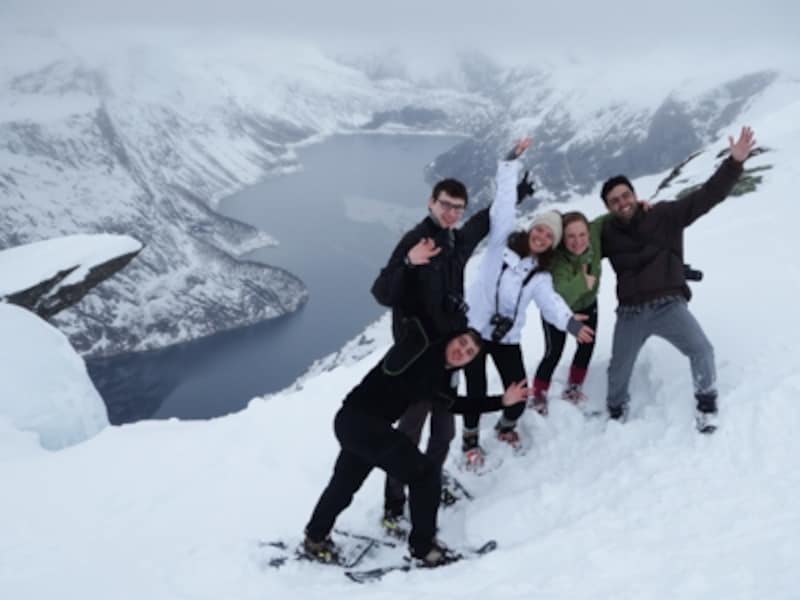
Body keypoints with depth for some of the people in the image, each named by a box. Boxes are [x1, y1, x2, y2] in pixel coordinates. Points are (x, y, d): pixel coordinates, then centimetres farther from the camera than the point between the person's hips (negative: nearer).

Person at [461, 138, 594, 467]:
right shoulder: (503, 241, -2)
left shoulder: (541, 276, 3)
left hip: (507, 338, 3)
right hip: (473, 328, -3)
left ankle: (506, 427, 35)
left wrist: (570, 322, -36)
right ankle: (471, 439, 25)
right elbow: (504, 203, -11)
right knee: (476, 392, -2)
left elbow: (551, 303, -15)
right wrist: (511, 163, -18)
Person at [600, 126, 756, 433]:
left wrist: (734, 162, -18)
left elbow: (707, 196, -8)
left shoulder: (665, 214, -2)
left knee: (701, 350, -22)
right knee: (618, 368, 10)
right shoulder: (607, 232, 4)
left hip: (669, 305, -2)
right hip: (631, 312, 3)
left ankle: (706, 401, 4)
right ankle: (616, 409, 40)